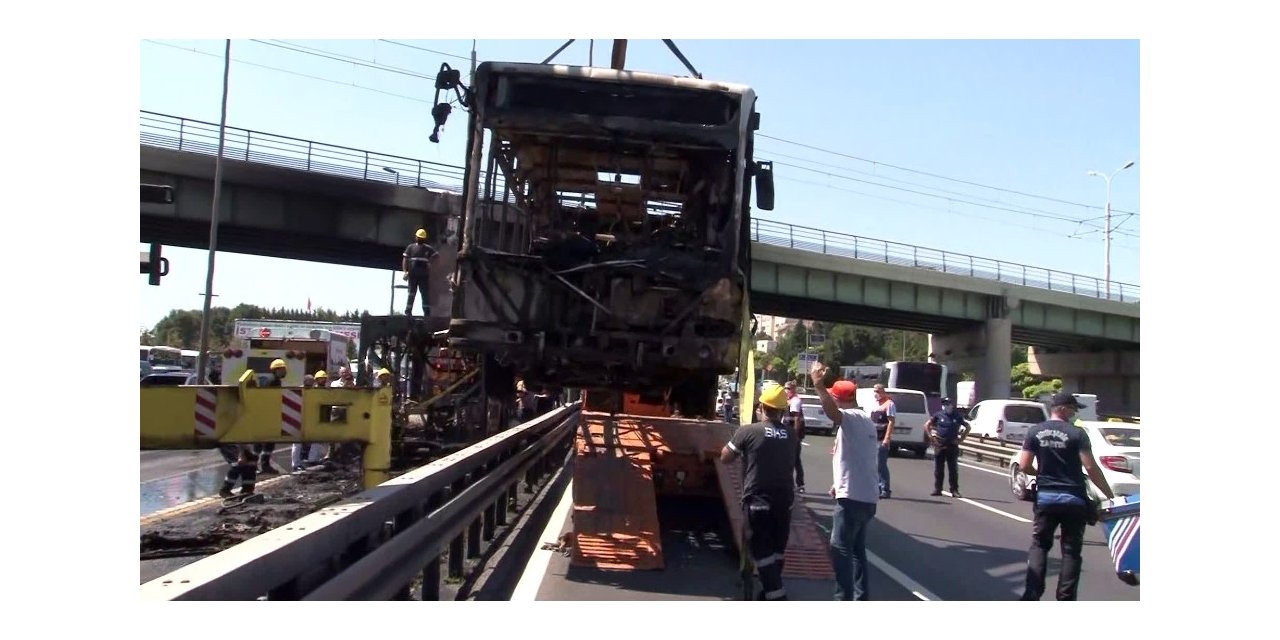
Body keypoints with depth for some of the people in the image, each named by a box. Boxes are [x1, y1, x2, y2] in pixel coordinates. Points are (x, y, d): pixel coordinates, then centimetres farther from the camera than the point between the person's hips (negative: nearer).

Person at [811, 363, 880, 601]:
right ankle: (862, 598, 21)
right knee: (857, 550, 16)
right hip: (866, 496, 10)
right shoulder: (865, 420, 18)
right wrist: (840, 483, 26)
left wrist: (819, 386, -50)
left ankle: (844, 600, -6)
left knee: (840, 549, -6)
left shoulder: (853, 418, -13)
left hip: (853, 497, -10)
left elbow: (832, 412, -38)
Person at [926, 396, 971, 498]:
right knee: (938, 469, 4)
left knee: (953, 470, 1)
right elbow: (926, 425, 8)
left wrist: (961, 439, 3)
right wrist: (931, 438, -1)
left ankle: (955, 491, 5)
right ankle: (937, 489, 12)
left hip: (952, 446, 0)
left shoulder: (957, 416, 3)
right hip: (939, 446, 1)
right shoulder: (938, 415, 2)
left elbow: (968, 427, 12)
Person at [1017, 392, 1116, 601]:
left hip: (1045, 496, 3)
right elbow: (1091, 468, -13)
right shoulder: (1077, 434, -8)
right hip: (1073, 499, -2)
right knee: (1071, 551, 7)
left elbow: (1024, 465, 0)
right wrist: (1110, 496, -7)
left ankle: (1032, 594, 2)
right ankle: (1065, 598, 8)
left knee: (1039, 545, 12)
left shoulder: (1035, 432, 1)